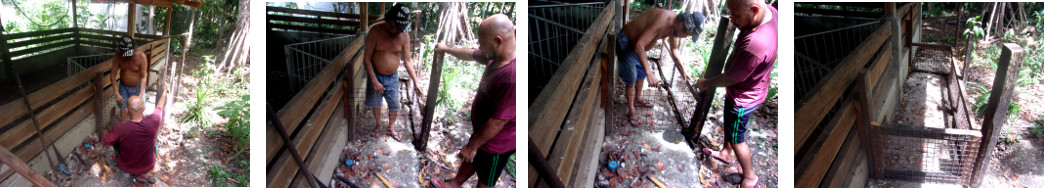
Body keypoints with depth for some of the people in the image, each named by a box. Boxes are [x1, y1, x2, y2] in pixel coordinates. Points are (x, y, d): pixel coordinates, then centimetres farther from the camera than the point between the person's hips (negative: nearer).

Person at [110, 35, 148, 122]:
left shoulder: (141, 56, -29)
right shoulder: (118, 56, -22)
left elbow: (143, 77, -23)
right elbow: (113, 76, -14)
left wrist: (140, 95, -27)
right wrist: (117, 94, -19)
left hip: (137, 87, -2)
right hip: (123, 86, 2)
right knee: (123, 108, 16)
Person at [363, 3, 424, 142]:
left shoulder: (404, 36, -13)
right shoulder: (376, 31, -21)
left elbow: (407, 60, -5)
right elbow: (367, 58, -17)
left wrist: (415, 82, -7)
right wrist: (374, 81, -22)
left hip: (393, 78, 2)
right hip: (376, 77, -2)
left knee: (395, 105, 11)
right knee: (376, 104, 16)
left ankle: (391, 128, 36)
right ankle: (378, 126, 41)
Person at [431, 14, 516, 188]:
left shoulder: (512, 76, -39)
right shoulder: (497, 56, -10)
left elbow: (498, 122, -32)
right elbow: (471, 54, 12)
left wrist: (472, 146, -20)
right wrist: (446, 49, 29)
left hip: (495, 143, -8)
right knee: (470, 159, 32)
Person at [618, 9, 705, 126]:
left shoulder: (675, 25, -9)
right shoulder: (662, 22, -38)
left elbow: (674, 50, 11)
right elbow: (639, 46, -44)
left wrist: (682, 70, 9)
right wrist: (649, 73, -48)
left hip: (637, 44, 9)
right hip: (625, 43, -9)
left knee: (641, 73, 22)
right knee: (631, 79, -4)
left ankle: (637, 100, 44)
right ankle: (631, 111, 11)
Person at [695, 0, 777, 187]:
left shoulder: (754, 45, -44)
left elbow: (730, 79, -25)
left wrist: (706, 83, -9)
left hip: (743, 99, -8)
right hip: (753, 89, 8)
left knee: (736, 139, 16)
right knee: (730, 125, 32)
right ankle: (725, 153, 56)